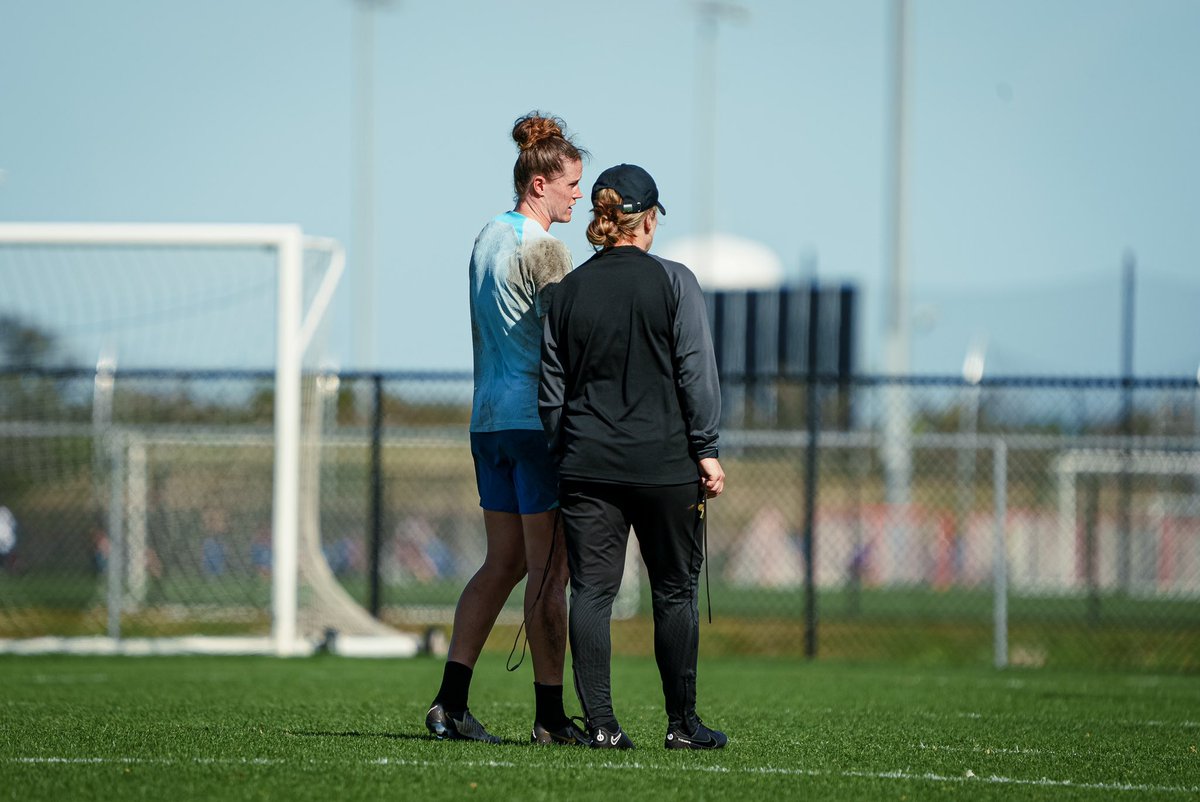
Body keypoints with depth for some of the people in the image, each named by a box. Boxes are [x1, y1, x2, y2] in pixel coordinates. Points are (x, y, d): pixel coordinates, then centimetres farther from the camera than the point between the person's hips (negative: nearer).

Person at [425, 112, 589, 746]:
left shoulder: (486, 241, 15)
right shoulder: (544, 249, -12)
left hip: (490, 420, 9)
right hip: (540, 420, -9)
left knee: (503, 562, 11)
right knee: (550, 570, -4)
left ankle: (450, 702, 5)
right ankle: (550, 715, -3)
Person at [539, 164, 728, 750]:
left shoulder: (569, 291, 6)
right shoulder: (673, 283, -4)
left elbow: (552, 389, 9)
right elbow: (697, 372, -6)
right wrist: (706, 451, -2)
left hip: (586, 464, 3)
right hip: (664, 461, -3)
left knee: (591, 590, 3)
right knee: (675, 592, 7)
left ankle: (600, 720, -4)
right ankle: (682, 723, 10)